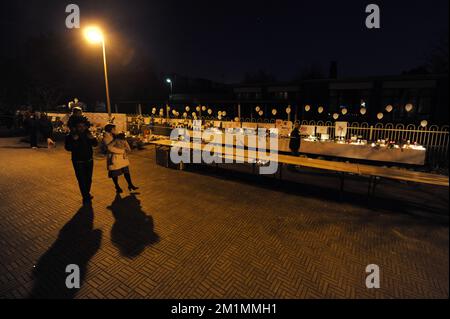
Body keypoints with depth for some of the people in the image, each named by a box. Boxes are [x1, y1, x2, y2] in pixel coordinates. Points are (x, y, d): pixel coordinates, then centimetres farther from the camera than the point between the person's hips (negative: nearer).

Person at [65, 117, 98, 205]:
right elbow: (68, 148, -16)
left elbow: (95, 144, 5)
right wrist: (74, 140, -29)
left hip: (89, 160, 4)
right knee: (82, 180, -5)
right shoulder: (70, 136, -9)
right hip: (78, 162, -3)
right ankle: (86, 198, 5)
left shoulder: (87, 134, 0)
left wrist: (93, 138, -15)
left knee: (89, 179, 12)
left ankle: (87, 194, 32)